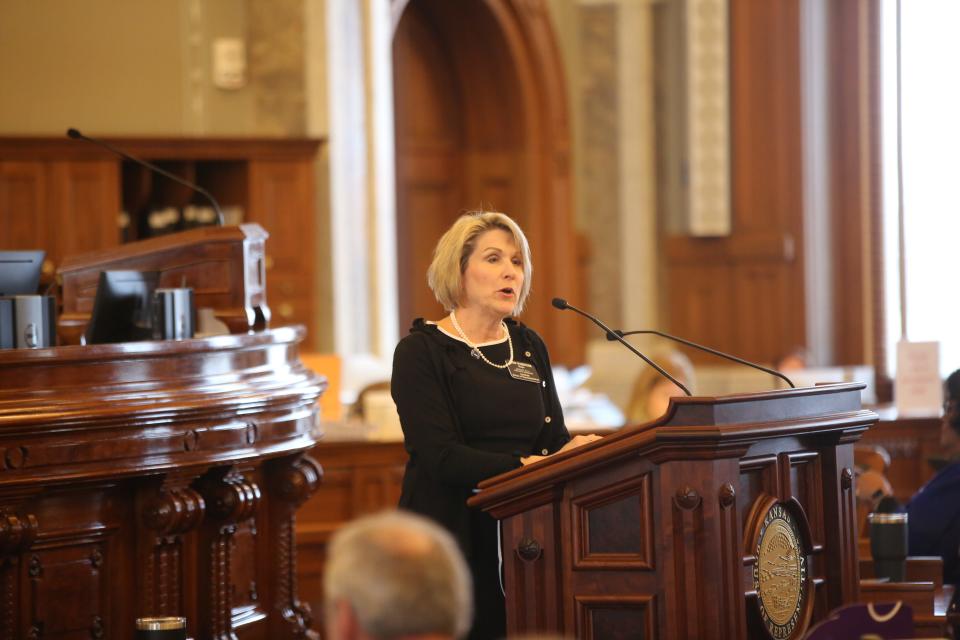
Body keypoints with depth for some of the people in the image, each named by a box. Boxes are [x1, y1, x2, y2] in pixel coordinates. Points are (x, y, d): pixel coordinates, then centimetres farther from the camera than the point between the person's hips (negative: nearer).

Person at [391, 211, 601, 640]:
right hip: (454, 538, -5)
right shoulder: (421, 351, -4)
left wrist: (575, 450, -15)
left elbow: (556, 439, 8)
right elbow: (442, 458, -15)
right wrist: (528, 466, -24)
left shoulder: (529, 347, 15)